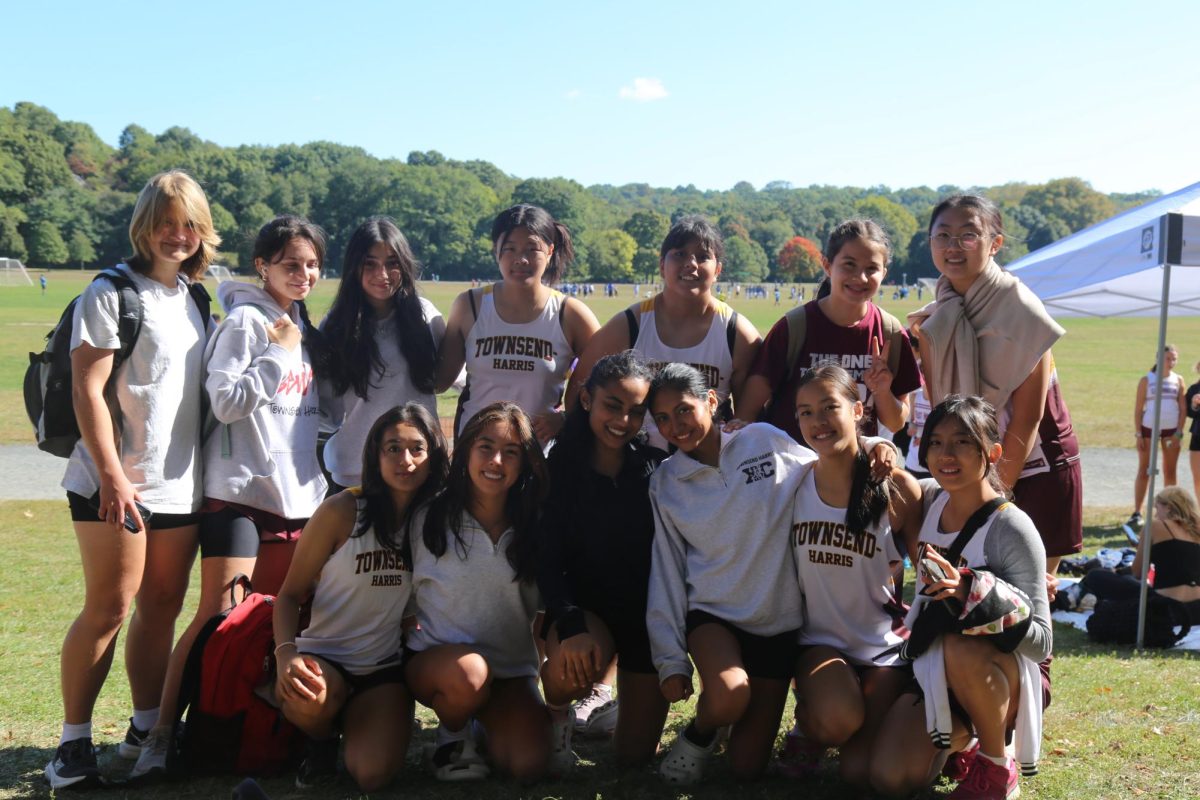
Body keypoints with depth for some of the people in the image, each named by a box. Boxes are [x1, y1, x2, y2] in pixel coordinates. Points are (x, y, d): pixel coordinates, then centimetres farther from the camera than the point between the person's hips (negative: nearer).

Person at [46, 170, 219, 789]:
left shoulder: (193, 300, 13)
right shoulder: (113, 292, -7)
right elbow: (87, 390, -13)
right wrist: (112, 476, -18)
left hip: (180, 485, 7)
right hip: (116, 484, -6)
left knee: (162, 607, 10)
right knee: (109, 608, -4)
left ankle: (146, 729, 21)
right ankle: (73, 743, 7)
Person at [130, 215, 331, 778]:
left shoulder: (305, 329, 15)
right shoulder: (246, 320, -6)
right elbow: (225, 402, -15)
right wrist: (280, 353, -13)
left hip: (300, 497, 7)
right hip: (241, 492, -7)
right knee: (218, 615, -11)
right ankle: (161, 733, -5)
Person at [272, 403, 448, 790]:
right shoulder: (342, 510, -11)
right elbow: (291, 593, -8)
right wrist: (286, 653, -25)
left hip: (385, 667, 2)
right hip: (323, 656, -2)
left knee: (373, 775, -20)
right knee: (304, 698, -37)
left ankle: (353, 724, 17)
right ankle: (323, 739, 2)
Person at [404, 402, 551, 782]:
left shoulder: (533, 529, 0)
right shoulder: (428, 520, -5)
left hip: (511, 669, 2)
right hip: (435, 659, -1)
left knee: (529, 765, -21)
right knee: (467, 672, -37)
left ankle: (488, 721, 13)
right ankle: (453, 731, -2)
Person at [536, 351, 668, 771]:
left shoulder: (659, 468, -7)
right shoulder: (560, 469, -9)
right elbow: (547, 560, -13)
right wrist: (570, 624, -29)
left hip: (648, 614, 1)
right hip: (585, 606, -1)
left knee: (636, 754, 3)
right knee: (569, 666, -37)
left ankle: (604, 700, 39)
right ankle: (557, 714, 1)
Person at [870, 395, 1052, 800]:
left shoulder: (1012, 529, -20)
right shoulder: (929, 498, -1)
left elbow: (1041, 640, -24)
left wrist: (970, 592, -38)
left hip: (1000, 678, -5)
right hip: (934, 671, 5)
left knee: (961, 647, -39)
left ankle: (997, 768, -12)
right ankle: (962, 735, 18)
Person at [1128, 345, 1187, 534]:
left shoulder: (1178, 380, 5)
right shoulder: (1147, 380, 0)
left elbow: (1183, 409, 3)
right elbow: (1138, 409, -1)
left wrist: (1178, 433, -7)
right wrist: (1138, 434, -8)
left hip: (1171, 431, 2)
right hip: (1149, 429, -2)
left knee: (1170, 472, 9)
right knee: (1143, 471, -1)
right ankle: (1137, 513, -2)